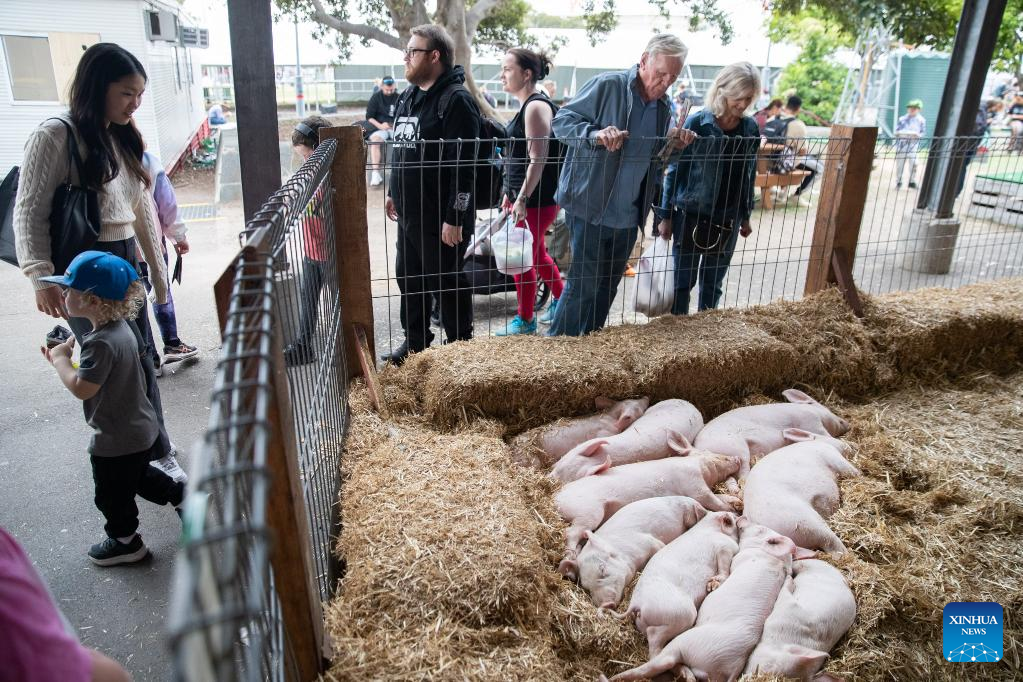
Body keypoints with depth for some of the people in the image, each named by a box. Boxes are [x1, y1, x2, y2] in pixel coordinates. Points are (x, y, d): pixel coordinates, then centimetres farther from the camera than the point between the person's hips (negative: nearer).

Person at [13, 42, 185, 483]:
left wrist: (158, 271, 17)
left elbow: (142, 210, 16)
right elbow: (30, 213, -11)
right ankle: (156, 453, 8)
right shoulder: (56, 136, -10)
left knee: (142, 361, 11)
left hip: (125, 263, 7)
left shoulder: (122, 140, 12)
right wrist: (41, 276, -21)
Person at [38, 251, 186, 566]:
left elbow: (81, 388, -28)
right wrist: (64, 360, 2)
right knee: (140, 477, 31)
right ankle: (183, 498, 39)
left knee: (113, 495, 15)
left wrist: (60, 358, -15)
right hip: (142, 430, 9)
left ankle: (125, 542, 34)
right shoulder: (120, 328, -1)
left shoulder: (101, 342, -31)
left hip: (116, 442, -8)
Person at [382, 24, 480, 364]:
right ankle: (415, 340, 32)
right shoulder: (408, 96, 13)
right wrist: (394, 192, 21)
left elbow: (463, 165, -21)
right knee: (408, 277, 16)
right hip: (409, 212, 9)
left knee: (446, 282, 3)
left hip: (440, 215, -9)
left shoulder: (456, 100, -15)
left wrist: (454, 217, -23)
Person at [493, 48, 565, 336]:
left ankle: (525, 320, 14)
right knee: (536, 252, 20)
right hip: (524, 195, 10)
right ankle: (560, 299, 36)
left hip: (537, 198, -10)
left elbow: (538, 159, -22)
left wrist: (522, 199, -23)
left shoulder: (536, 107, -16)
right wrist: (511, 192, 21)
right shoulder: (527, 106, 14)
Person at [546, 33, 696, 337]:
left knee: (607, 288, 14)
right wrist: (595, 134, -28)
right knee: (584, 284, -4)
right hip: (590, 208, -7)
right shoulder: (607, 85, -9)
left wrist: (673, 144, -2)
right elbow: (562, 120, -10)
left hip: (628, 216, 7)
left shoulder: (664, 107, 12)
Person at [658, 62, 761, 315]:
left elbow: (749, 175, 12)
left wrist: (745, 216, 15)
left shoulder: (750, 128, 3)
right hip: (691, 215, -4)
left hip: (727, 219, 4)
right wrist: (666, 215, -7)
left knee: (713, 283, 13)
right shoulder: (697, 122, -9)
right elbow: (675, 170, -6)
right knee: (683, 280, 4)